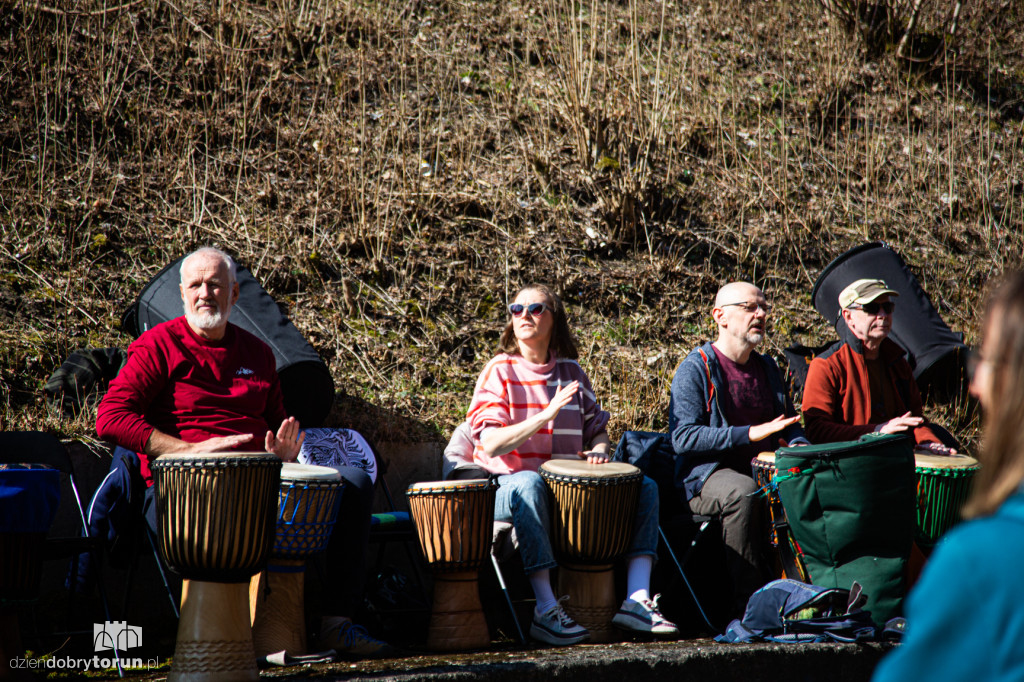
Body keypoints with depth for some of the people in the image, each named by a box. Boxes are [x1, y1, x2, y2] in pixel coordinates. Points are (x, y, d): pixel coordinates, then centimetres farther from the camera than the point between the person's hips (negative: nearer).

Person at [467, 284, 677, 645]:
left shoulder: (571, 371, 13)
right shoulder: (501, 371, -3)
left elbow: (597, 429, 21)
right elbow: (492, 443, -15)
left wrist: (598, 451, -4)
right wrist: (546, 415, -25)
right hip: (509, 488, -5)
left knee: (645, 488, -10)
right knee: (529, 484, -40)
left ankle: (637, 599, -22)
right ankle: (546, 611, -43)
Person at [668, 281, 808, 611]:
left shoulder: (767, 367, 18)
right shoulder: (695, 369, -4)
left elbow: (789, 423, 28)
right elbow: (682, 438, -15)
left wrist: (798, 445, 2)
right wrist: (750, 434, -21)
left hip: (764, 469, 6)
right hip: (706, 476, -6)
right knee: (742, 491, -38)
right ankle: (750, 602, -33)